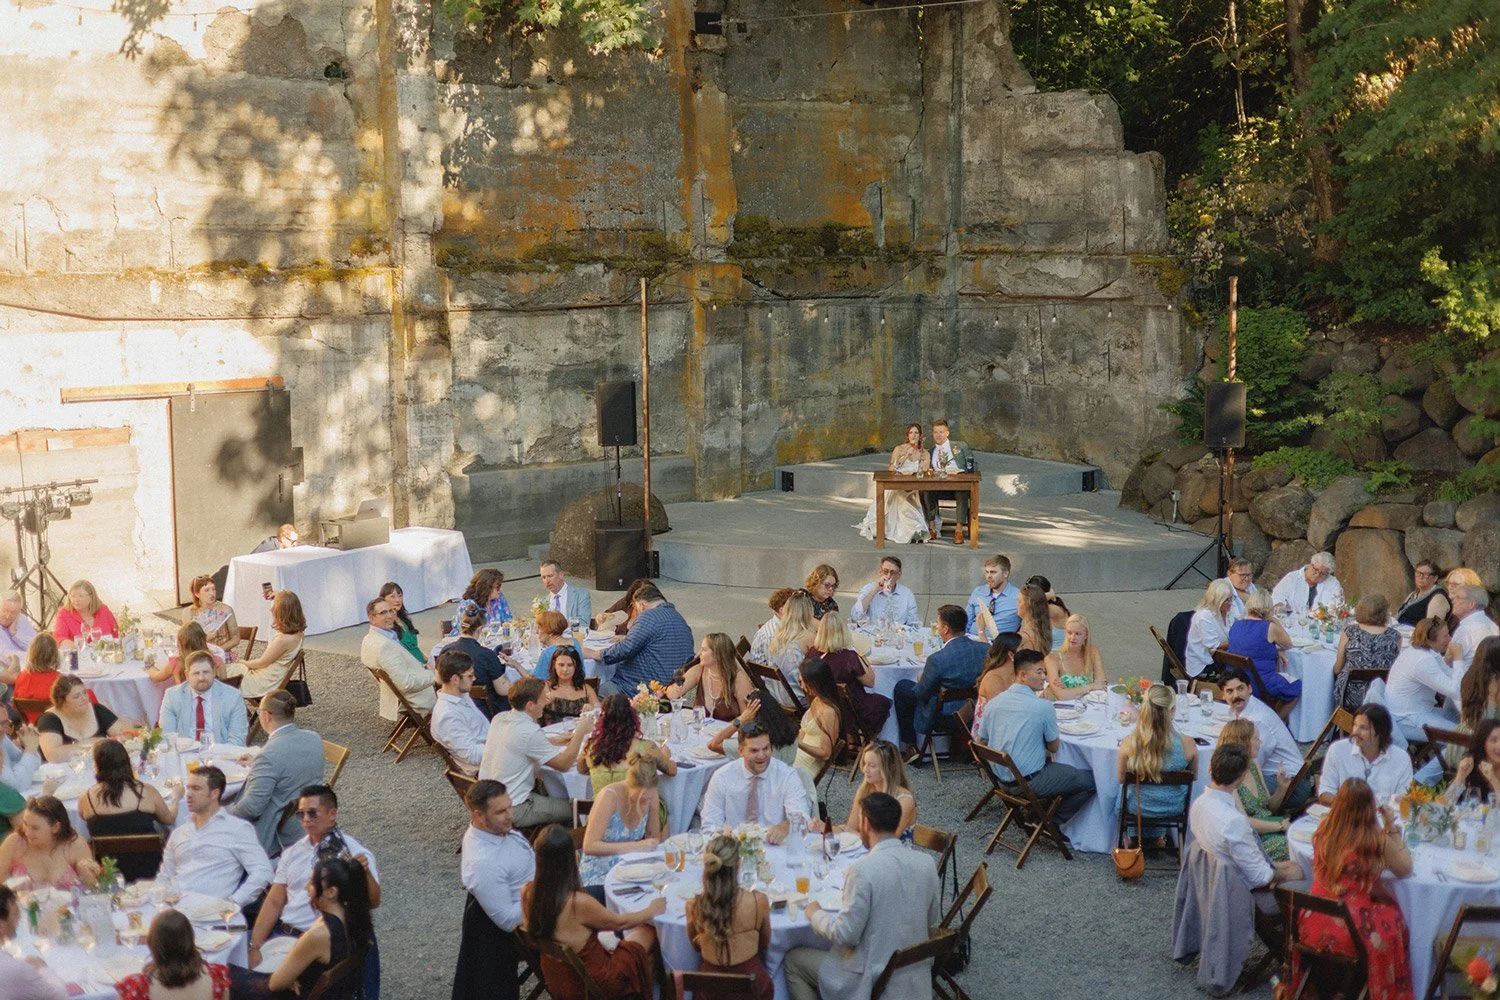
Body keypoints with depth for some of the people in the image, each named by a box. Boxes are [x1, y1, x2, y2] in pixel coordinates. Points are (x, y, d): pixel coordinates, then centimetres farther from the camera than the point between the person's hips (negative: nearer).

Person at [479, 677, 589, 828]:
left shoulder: (499, 719, 1)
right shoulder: (530, 732, -24)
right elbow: (564, 764, -16)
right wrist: (580, 732, -6)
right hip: (513, 811, -9)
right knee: (573, 808, 1)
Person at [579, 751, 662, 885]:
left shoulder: (650, 796, -6)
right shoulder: (610, 796, -22)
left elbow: (655, 838, 8)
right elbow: (589, 847, -28)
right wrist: (636, 846, -33)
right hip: (599, 873, -6)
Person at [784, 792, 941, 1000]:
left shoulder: (863, 870, -23)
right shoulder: (927, 862, -5)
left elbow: (845, 934, -18)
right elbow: (930, 922, 7)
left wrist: (816, 914, -1)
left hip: (873, 982, -7)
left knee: (793, 959, 15)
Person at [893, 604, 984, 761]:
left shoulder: (937, 660, -28)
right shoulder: (985, 649, -13)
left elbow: (920, 694, -13)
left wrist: (920, 681, 9)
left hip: (945, 717, -6)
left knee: (902, 687, 16)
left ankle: (911, 747, 23)